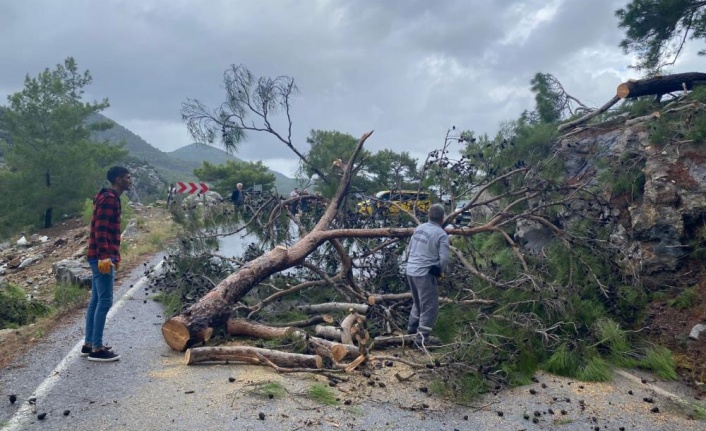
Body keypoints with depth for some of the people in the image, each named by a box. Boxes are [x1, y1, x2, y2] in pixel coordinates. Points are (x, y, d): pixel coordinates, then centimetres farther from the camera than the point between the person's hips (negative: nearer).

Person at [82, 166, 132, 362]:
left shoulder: (111, 198, 17)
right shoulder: (108, 199, -14)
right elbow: (100, 229, -22)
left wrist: (114, 254, 25)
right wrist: (104, 256, -26)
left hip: (103, 257, 11)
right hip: (102, 258, -11)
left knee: (96, 300, 13)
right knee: (105, 301, -7)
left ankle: (88, 344, 21)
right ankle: (97, 349, -1)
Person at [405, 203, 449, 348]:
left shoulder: (419, 228, 7)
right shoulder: (441, 234, -13)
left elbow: (409, 249, 13)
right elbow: (444, 259, -17)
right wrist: (441, 271, 2)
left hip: (411, 270, 7)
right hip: (426, 274, -7)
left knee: (418, 301, 28)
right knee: (429, 307, 4)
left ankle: (412, 326, 42)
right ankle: (421, 338, 6)